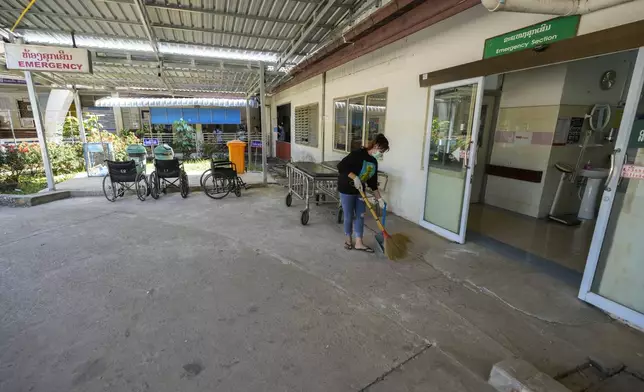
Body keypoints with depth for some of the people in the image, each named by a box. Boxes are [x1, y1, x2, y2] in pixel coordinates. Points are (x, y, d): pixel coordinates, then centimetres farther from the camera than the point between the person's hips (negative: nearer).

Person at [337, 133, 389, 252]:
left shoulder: (374, 162, 5)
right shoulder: (358, 154, -20)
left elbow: (373, 182, 9)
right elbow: (341, 166, -25)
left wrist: (379, 198, 7)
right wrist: (355, 177, -30)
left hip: (360, 191, 8)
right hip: (347, 189, -7)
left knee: (360, 216, 8)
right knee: (349, 216, 4)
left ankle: (359, 243, 17)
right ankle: (348, 240, 25)